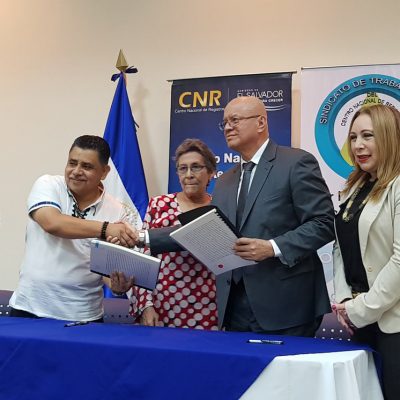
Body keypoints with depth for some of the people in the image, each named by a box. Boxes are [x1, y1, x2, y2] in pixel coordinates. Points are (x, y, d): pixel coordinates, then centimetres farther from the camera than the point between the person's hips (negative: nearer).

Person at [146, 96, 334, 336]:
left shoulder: (296, 163, -4)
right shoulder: (225, 182, 18)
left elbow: (324, 223, -9)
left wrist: (274, 248, -20)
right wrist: (143, 236, 5)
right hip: (235, 307, 6)